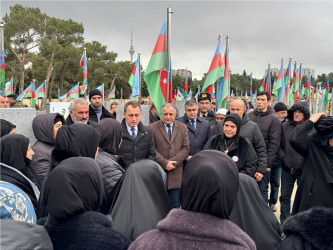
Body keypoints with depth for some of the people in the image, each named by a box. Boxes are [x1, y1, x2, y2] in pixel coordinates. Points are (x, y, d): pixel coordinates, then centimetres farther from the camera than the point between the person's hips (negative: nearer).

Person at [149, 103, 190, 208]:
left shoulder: (182, 128, 8)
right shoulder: (152, 128, 0)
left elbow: (186, 148, 3)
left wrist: (173, 162, -10)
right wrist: (164, 163, -15)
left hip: (175, 173, 2)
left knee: (175, 205, 9)